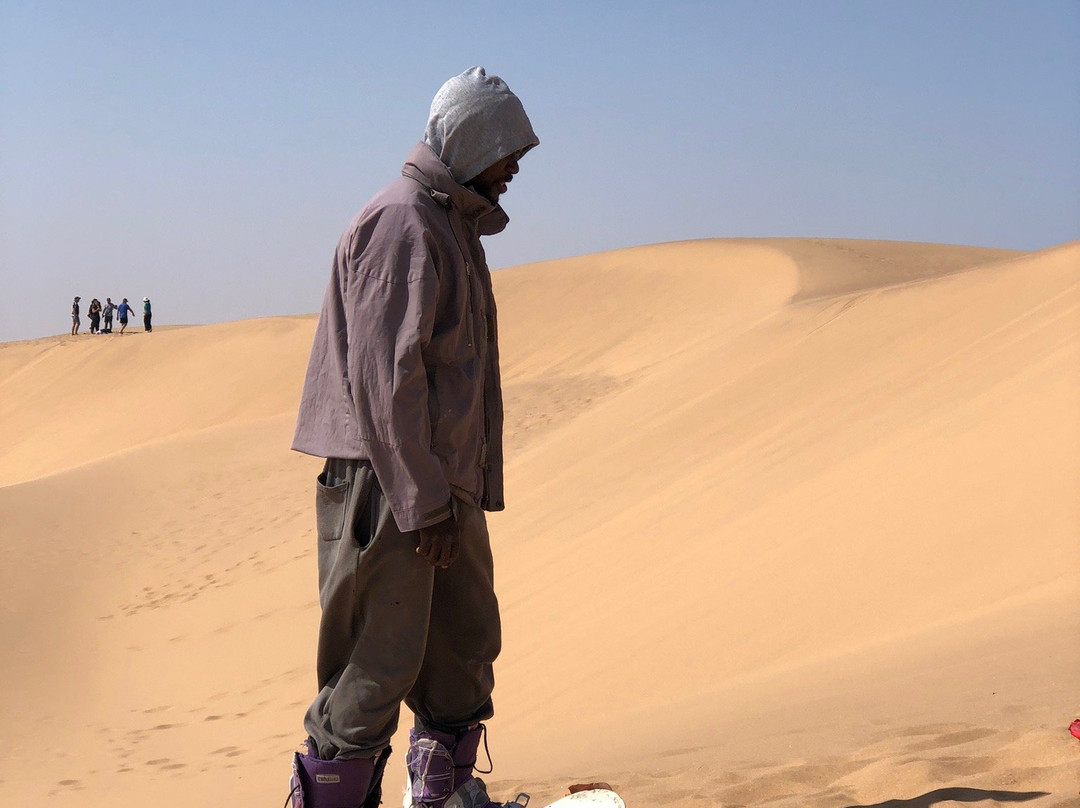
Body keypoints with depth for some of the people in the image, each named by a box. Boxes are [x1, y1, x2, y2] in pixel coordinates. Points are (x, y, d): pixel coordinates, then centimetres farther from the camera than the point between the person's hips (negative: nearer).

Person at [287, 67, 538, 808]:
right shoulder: (402, 224, -14)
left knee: (466, 648, 16)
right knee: (379, 664, -5)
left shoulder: (455, 225, 19)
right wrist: (422, 502, -21)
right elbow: (385, 372, -20)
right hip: (391, 483, -10)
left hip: (446, 487, 10)